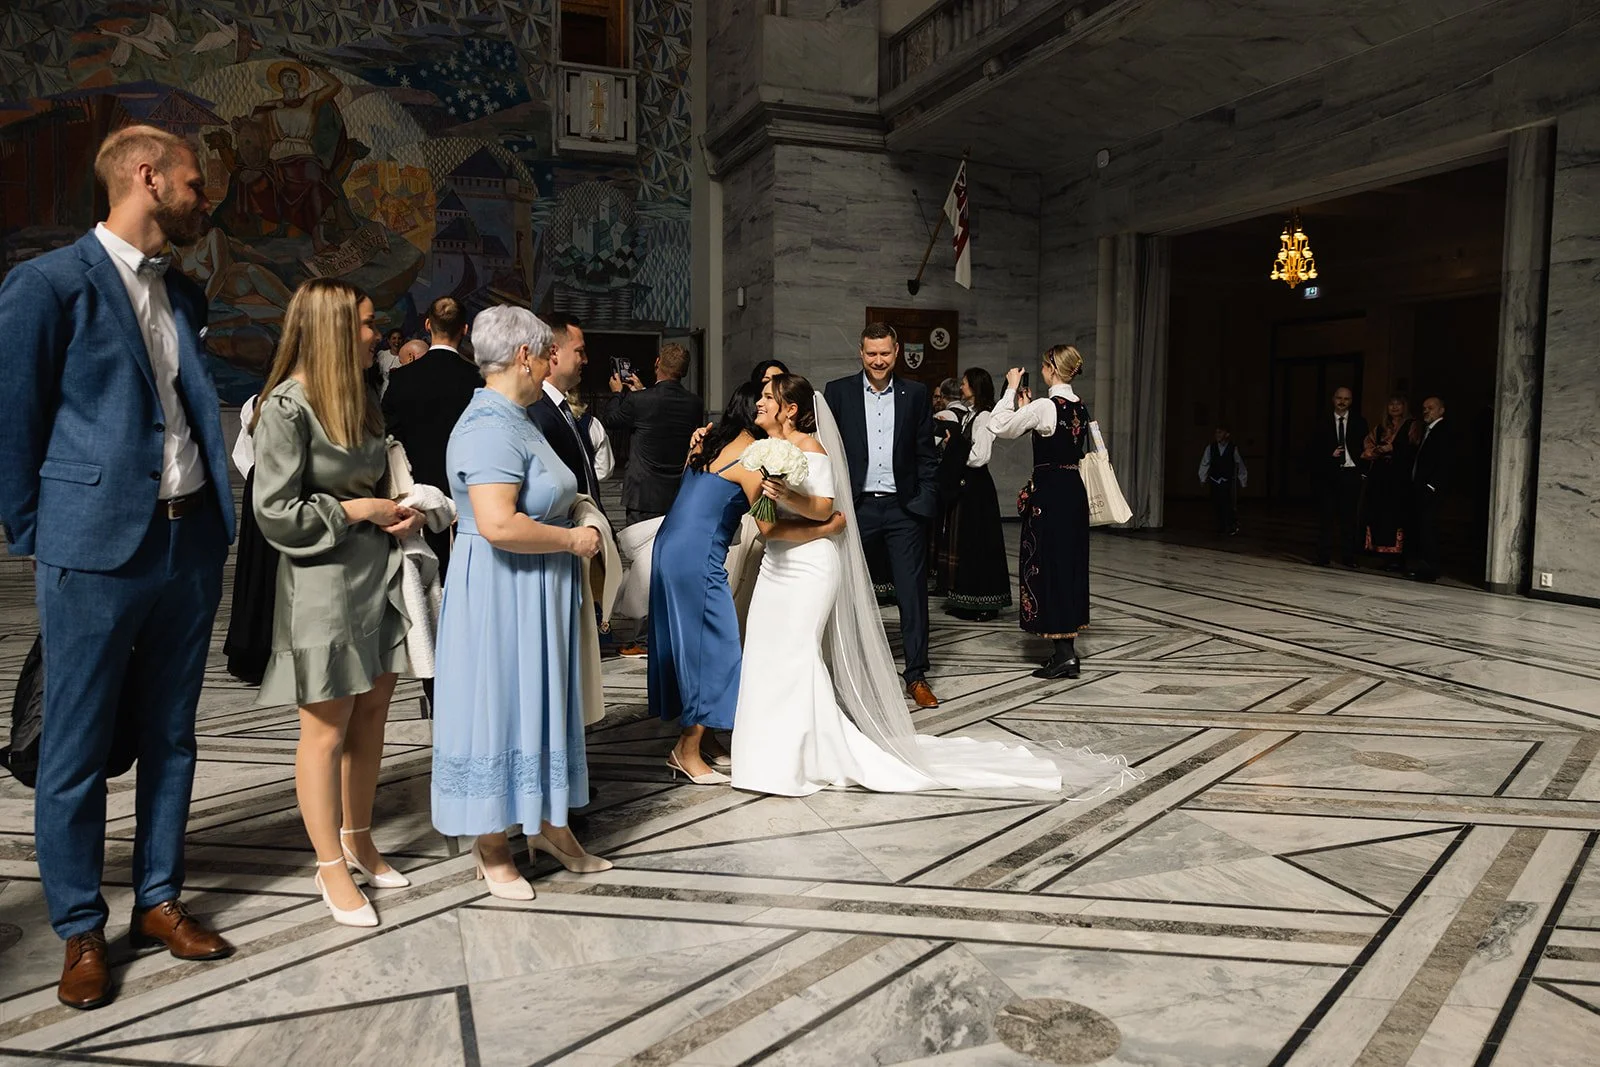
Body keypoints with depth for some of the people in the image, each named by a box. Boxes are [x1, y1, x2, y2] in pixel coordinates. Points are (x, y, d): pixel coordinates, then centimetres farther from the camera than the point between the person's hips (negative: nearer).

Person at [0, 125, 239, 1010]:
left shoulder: (184, 296, 14)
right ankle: (80, 931, 20)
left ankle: (158, 901, 28)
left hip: (190, 545, 6)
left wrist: (214, 524, 11)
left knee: (170, 738, 14)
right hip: (96, 550, -6)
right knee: (75, 753, 5)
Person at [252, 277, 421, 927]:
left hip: (379, 572, 7)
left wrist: (401, 514, 3)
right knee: (327, 727, 3)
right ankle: (330, 868, 17)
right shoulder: (286, 406, -13)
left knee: (371, 712, 13)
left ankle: (357, 842, 30)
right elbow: (276, 513, -15)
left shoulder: (361, 399, 10)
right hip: (323, 581, -7)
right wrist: (356, 510, -11)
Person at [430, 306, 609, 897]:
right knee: (499, 705, 3)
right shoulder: (490, 426, -20)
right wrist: (573, 540, -19)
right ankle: (491, 847, 19)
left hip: (538, 590, 10)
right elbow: (498, 524, -31)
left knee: (539, 703, 17)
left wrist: (573, 531, 9)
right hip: (499, 591, -10)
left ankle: (549, 824, 32)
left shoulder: (516, 419, 12)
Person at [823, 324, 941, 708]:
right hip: (856, 506, 0)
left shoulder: (915, 393, 6)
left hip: (904, 508, 1)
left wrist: (926, 500, -2)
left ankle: (916, 675, 14)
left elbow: (926, 453, 7)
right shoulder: (838, 391, 3)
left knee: (912, 592, 3)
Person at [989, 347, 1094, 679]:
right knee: (1070, 563, 13)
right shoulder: (1080, 407, 9)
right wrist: (1026, 406, 16)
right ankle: (1068, 649, 21)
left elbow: (998, 427, -12)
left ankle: (1062, 654, -1)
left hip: (1048, 492, -8)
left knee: (1047, 565, -2)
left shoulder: (1045, 406, -15)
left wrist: (1011, 389, -4)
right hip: (1074, 490, 8)